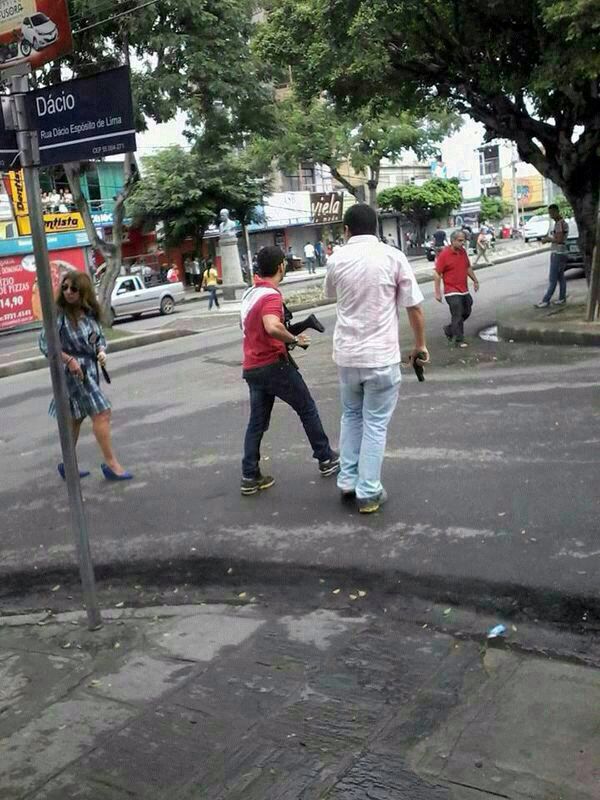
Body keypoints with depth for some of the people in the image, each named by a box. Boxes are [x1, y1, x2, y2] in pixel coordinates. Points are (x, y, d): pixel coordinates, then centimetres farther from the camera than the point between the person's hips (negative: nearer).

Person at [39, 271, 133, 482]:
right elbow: (45, 342, -14)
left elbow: (99, 336, 15)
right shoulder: (59, 314, -14)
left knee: (77, 418, 17)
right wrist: (69, 359, -19)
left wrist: (101, 351, -5)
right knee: (101, 413, -10)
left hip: (90, 368, 7)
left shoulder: (90, 312, 4)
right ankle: (111, 464, 0)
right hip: (74, 370, -7)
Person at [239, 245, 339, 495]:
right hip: (274, 365, -8)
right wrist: (294, 339, -20)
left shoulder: (249, 293, 10)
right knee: (307, 409, 9)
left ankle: (250, 476, 8)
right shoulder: (271, 295, -17)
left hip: (251, 368, 8)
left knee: (257, 422, 10)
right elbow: (272, 327, -37)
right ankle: (326, 460, 20)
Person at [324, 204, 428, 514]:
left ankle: (348, 481, 23)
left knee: (351, 416, 21)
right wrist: (420, 344, 7)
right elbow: (414, 307, -5)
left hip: (346, 354, 3)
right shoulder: (393, 257, -7)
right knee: (375, 424, 6)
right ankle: (368, 492, 9)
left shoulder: (337, 259, 0)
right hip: (381, 356, -3)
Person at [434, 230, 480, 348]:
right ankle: (459, 340, 7)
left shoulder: (463, 251, 6)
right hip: (452, 292, -7)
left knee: (466, 313, 14)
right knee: (457, 316, -5)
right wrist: (437, 292, -16)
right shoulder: (444, 254, -14)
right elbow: (437, 274, -13)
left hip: (464, 291, 7)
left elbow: (468, 267, 21)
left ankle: (449, 329, 32)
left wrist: (475, 280, 18)